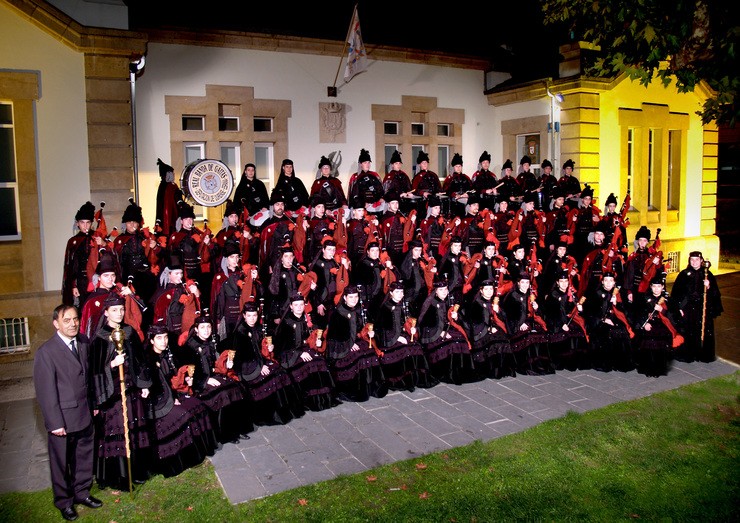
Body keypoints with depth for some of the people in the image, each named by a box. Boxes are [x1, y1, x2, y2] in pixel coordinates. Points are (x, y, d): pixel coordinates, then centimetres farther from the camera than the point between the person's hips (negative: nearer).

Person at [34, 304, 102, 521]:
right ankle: (64, 501, 32)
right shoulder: (46, 352, -17)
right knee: (61, 462, 13)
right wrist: (55, 423, -15)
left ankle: (81, 492, 38)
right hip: (63, 418, -5)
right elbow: (46, 391, -15)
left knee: (84, 456, 18)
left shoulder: (83, 344, 3)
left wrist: (92, 406, 8)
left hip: (84, 414, 6)